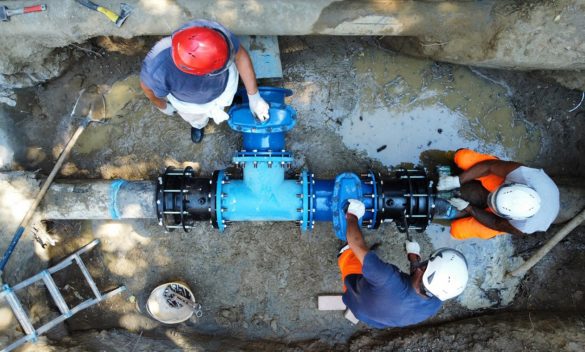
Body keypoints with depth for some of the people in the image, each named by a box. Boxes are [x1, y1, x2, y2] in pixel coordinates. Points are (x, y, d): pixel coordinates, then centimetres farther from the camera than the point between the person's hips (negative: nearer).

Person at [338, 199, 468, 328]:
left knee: (349, 251, 10)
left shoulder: (390, 280, -52)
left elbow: (357, 244, -39)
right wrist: (414, 258, 11)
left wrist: (352, 216, -20)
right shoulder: (435, 305, -33)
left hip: (358, 304, -4)